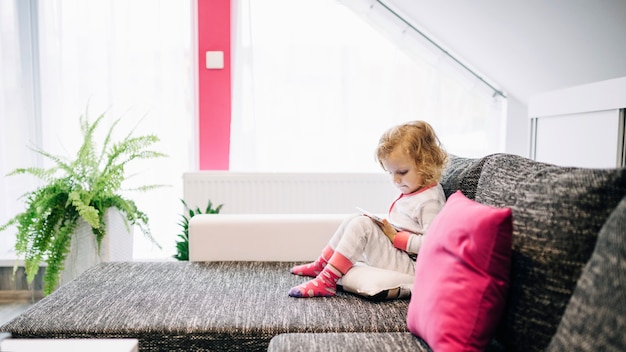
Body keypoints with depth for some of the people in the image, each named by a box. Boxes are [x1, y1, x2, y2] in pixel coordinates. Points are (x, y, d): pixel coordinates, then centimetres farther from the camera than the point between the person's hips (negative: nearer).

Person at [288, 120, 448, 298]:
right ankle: (321, 265, 14)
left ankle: (327, 281, -22)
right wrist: (387, 228, 2)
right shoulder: (411, 190, 11)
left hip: (409, 266, -10)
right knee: (355, 219, 9)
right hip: (396, 253, 10)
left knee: (361, 225, -23)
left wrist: (396, 237, -22)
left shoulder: (430, 200, -18)